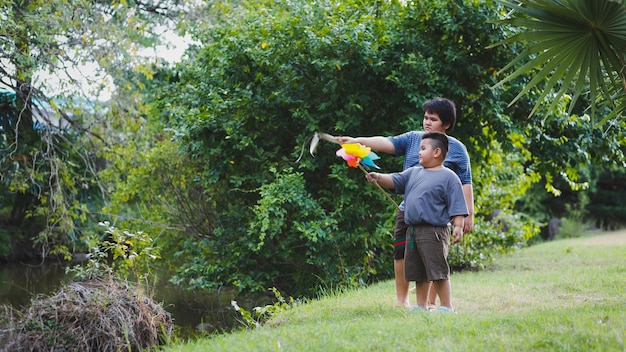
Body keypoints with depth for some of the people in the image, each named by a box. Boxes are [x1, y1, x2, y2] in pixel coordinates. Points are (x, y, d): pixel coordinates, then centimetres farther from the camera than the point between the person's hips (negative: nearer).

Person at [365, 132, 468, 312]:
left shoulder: (448, 177, -4)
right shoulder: (413, 173, 16)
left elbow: (457, 206, -8)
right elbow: (395, 180, 10)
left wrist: (458, 227, -16)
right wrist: (378, 177, -8)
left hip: (434, 231, -7)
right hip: (412, 230, 7)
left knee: (438, 272, -7)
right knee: (418, 273, 14)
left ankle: (446, 307, -2)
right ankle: (421, 307, 22)